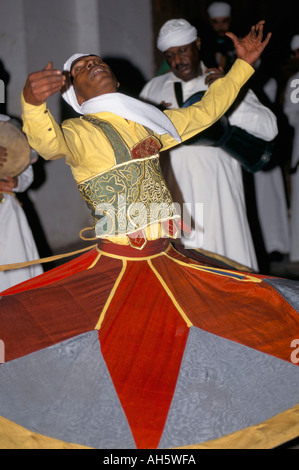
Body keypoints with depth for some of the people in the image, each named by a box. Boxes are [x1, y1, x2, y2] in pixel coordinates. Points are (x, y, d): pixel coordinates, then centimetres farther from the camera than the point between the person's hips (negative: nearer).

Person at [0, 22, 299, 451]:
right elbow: (49, 142, -28)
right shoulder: (80, 132, -5)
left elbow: (205, 111, 25)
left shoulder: (149, 123, 13)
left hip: (166, 262, 6)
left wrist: (243, 64, 23)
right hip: (114, 267, -5)